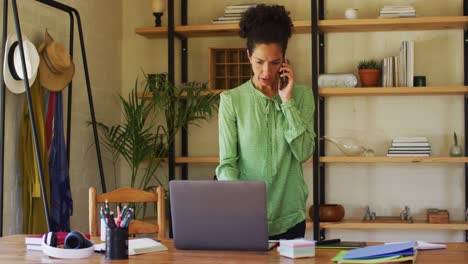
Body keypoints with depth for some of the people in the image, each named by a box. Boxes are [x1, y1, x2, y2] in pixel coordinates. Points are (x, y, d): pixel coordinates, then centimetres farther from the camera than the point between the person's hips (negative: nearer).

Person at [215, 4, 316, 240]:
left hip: (289, 217, 2)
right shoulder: (232, 100, -5)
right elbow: (227, 162, -8)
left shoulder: (302, 95, 1)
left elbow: (304, 152, -9)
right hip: (244, 216, -1)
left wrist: (287, 101, -12)